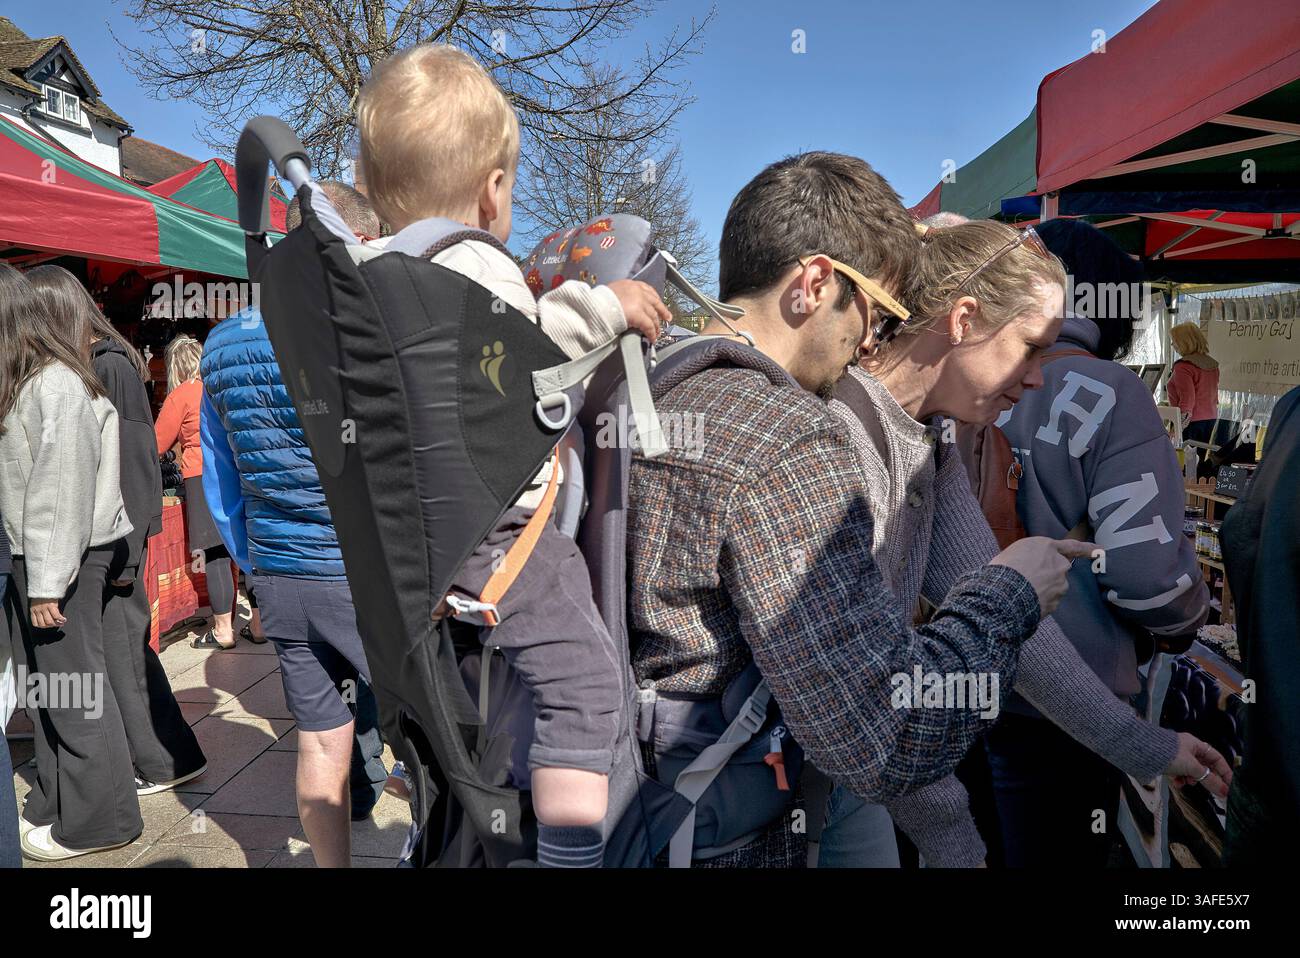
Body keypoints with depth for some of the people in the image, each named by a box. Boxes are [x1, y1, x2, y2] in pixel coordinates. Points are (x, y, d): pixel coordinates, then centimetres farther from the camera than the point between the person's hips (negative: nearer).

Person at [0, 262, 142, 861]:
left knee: (72, 688, 0)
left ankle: (98, 820, 12)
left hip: (64, 557, -8)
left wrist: (48, 582, -18)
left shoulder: (58, 386, -16)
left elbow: (62, 493, -19)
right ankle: (52, 804, 28)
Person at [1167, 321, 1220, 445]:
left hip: (1192, 421, -8)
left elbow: (1187, 400, -20)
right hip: (1211, 418, 8)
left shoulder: (1183, 366, -15)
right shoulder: (1212, 364, 11)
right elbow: (1214, 396, 19)